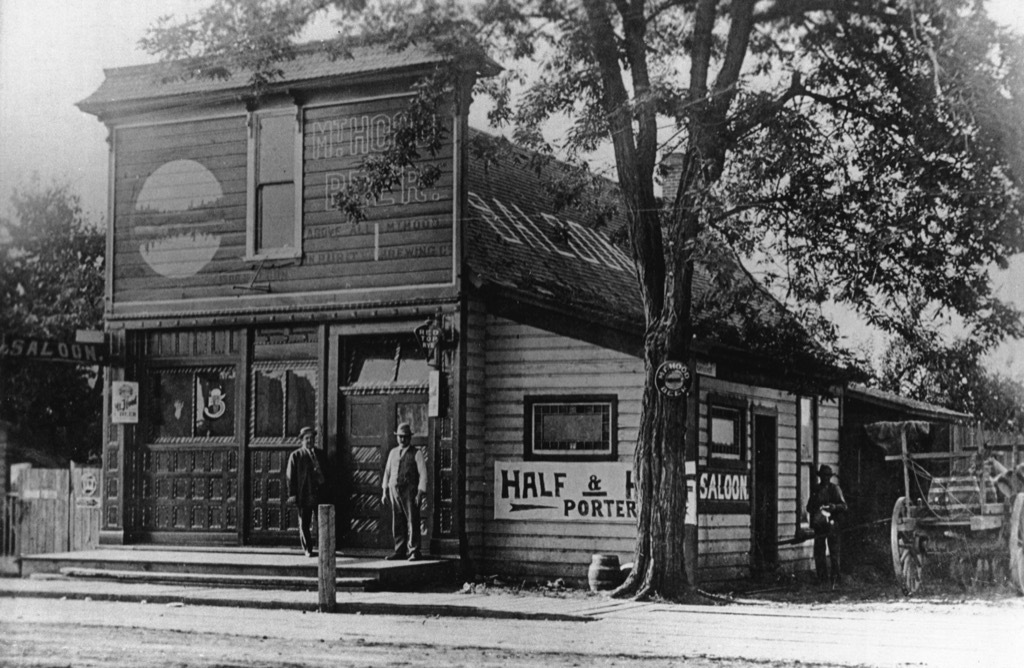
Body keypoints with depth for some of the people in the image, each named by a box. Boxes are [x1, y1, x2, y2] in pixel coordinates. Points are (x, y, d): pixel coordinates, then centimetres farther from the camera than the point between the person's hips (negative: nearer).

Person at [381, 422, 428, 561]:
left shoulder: (416, 453, 1)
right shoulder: (393, 453, 16)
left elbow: (423, 474, -3)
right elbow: (387, 472, 19)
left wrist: (420, 493, -11)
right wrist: (385, 492, 14)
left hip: (410, 492, -5)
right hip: (394, 491, 5)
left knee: (412, 522, -6)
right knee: (397, 524, 5)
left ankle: (413, 552, -2)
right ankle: (400, 551, 11)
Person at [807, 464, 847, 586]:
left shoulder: (835, 488, 2)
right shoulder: (816, 490, 13)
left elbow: (843, 506, -4)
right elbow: (809, 507, 18)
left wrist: (832, 507, -23)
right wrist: (816, 510, -4)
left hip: (831, 524, -4)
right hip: (819, 524, 4)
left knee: (834, 552, -6)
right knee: (818, 552, 3)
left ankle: (835, 577, -2)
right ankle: (821, 577, 9)